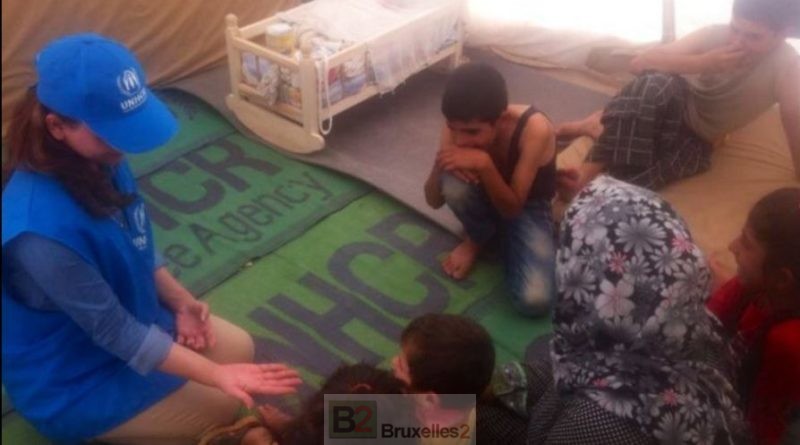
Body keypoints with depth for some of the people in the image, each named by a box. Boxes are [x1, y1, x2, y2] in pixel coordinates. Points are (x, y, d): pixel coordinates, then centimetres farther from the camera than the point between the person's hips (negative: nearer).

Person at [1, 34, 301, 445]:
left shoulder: (96, 161, -12)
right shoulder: (43, 230, -38)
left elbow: (135, 245, 6)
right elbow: (116, 334, -28)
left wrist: (180, 301, -6)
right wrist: (216, 374, -26)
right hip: (72, 380, -8)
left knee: (239, 347, 11)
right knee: (223, 405, -2)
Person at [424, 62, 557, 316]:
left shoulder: (534, 129, -34)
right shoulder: (458, 127, -23)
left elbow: (512, 208, -29)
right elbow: (434, 201, -17)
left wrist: (484, 164, -45)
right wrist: (441, 165, -37)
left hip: (527, 207, -3)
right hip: (487, 198, 3)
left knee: (534, 300, -27)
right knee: (453, 183, -35)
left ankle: (504, 238, 5)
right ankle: (477, 238, -1)